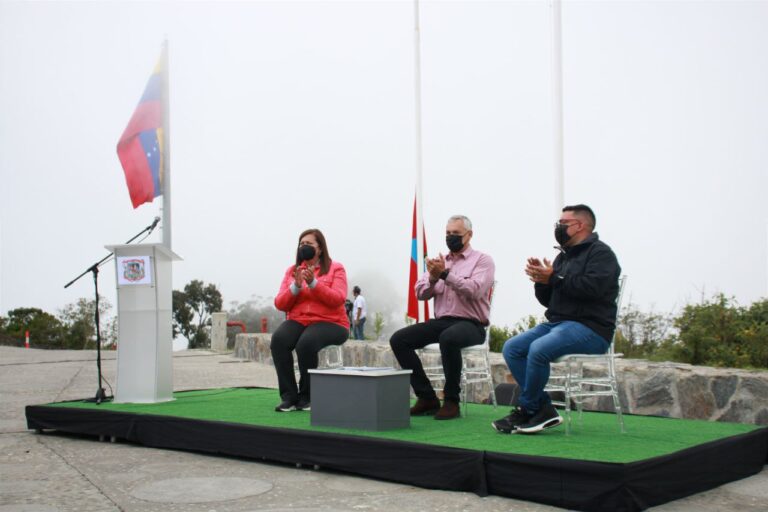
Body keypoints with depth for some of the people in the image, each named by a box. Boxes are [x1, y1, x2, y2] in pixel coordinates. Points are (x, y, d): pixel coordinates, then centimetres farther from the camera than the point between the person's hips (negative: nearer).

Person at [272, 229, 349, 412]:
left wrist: (313, 282, -20)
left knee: (306, 343, -36)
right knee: (278, 339, -30)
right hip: (297, 321, 4)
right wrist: (296, 286, -10)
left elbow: (338, 299, -11)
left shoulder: (335, 268, 3)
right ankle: (289, 396, -24)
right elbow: (280, 304, 6)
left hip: (329, 323, -3)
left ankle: (307, 396, -16)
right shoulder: (292, 270, 14)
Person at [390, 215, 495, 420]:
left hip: (470, 324, -6)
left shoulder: (482, 260, 4)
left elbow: (474, 291, -15)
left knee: (449, 338, -40)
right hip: (441, 321, 6)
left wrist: (445, 274, -21)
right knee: (399, 339, -15)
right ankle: (427, 397, -9)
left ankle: (451, 401, -23)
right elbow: (420, 292, 10)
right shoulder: (440, 262, 19)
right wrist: (432, 278, -10)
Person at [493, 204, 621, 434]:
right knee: (511, 348, -10)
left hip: (590, 327, -9)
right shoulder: (563, 256, 23)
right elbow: (548, 300, 22)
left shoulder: (601, 253, -2)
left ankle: (526, 410, -14)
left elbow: (593, 287, -21)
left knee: (539, 349, -32)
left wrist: (554, 278, -16)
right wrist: (540, 279, 2)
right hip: (557, 323, 9)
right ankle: (544, 410, -13)